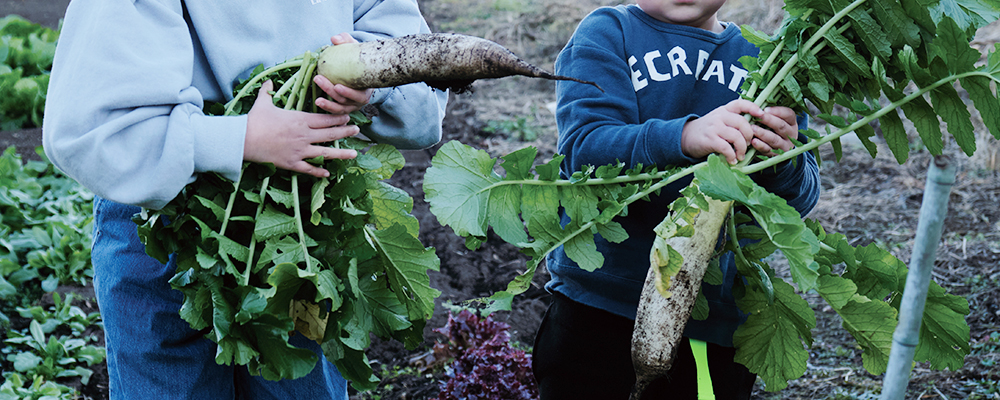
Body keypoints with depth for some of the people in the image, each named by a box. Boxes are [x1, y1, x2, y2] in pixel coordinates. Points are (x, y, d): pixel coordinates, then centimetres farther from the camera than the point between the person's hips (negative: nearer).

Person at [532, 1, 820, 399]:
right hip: (600, 305, -2)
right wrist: (685, 137, -33)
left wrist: (784, 160, -21)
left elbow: (798, 202, 3)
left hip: (720, 321, 3)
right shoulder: (607, 33, 1)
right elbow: (583, 150, -16)